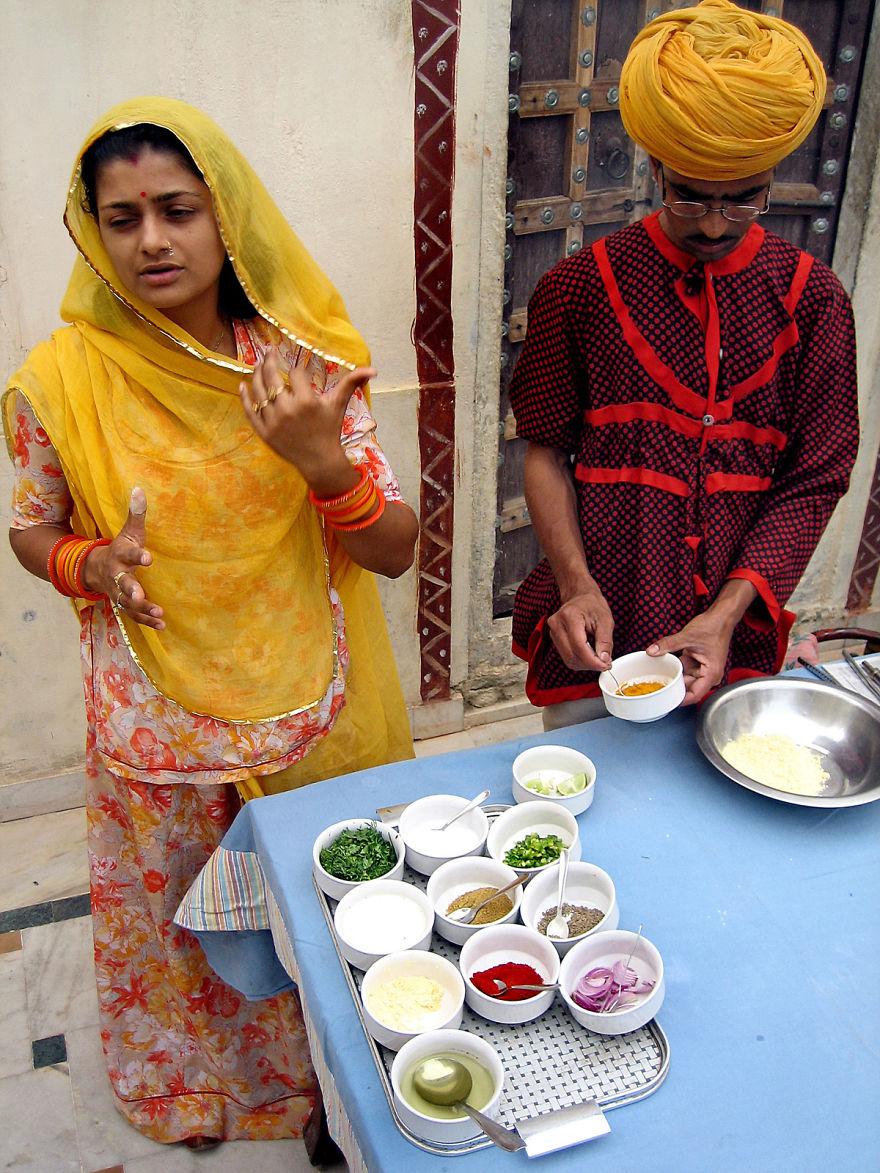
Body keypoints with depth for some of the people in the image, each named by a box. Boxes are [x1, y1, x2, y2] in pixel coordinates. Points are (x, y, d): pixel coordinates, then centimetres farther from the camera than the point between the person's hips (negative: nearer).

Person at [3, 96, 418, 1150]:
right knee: (173, 922, 22)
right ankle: (190, 1087, 55)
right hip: (160, 729, 0)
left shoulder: (305, 362, -11)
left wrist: (322, 459, -28)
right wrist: (91, 565, -18)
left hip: (311, 709, 1)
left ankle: (325, 1083, 52)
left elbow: (393, 552, -9)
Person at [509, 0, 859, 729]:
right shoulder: (582, 287, -5)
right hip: (596, 636, -1)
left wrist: (727, 614, -13)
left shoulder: (810, 299, -2)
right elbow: (546, 449, 0)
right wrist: (576, 584, -13)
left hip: (736, 641, 1)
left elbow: (816, 480, -2)